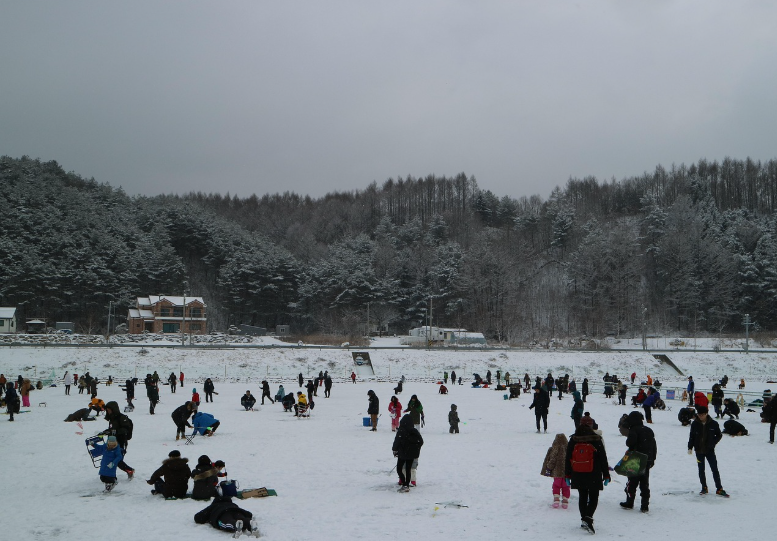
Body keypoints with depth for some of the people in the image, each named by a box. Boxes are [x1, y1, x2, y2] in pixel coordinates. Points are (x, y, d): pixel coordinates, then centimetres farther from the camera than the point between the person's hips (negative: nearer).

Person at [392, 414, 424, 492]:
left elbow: (397, 442, -16)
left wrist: (394, 450, -1)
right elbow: (421, 441, 7)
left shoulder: (401, 431, -14)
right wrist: (416, 449, 19)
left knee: (399, 469, 5)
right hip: (412, 454, 5)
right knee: (408, 469, 14)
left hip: (403, 453, -5)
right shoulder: (415, 431, 2)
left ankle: (404, 485, -10)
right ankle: (407, 486, 13)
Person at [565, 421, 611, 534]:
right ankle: (588, 518, -16)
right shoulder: (596, 440, -7)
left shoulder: (573, 441, 0)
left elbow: (568, 459, 4)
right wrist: (606, 476, 5)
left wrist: (567, 475, 12)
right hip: (593, 476, -3)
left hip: (577, 476, 3)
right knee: (593, 497, 4)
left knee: (582, 497, 15)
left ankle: (584, 520, 16)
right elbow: (603, 459, -3)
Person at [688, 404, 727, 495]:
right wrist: (690, 447, -3)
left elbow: (719, 435, 4)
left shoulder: (713, 423, -7)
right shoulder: (695, 424, -3)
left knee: (715, 469, -2)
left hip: (710, 450, -2)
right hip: (699, 451, 2)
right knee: (701, 470, 8)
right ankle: (704, 487, 20)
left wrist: (713, 443, -8)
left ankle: (719, 489, 3)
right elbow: (692, 437, 5)